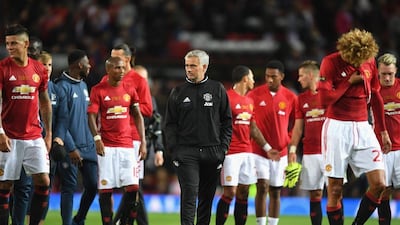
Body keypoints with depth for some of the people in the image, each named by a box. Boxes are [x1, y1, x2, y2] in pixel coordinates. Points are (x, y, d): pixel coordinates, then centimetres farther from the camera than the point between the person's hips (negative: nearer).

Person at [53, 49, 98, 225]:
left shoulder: (83, 85, 16)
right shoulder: (62, 86, -11)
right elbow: (62, 121, -14)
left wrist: (93, 140, 17)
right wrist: (71, 148, -17)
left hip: (87, 145, 8)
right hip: (70, 146, -8)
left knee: (93, 185, 7)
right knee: (69, 187, -4)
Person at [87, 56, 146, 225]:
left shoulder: (129, 90, 10)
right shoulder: (98, 90, 0)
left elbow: (138, 116, 15)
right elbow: (92, 116, -3)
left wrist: (143, 141, 8)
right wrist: (97, 138, -16)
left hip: (127, 145, 3)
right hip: (107, 146, -3)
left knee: (133, 186, -5)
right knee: (105, 188, -2)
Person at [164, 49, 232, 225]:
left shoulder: (217, 89, 7)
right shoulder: (178, 92, 6)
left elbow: (227, 121, 8)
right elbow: (170, 124, 6)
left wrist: (223, 147, 0)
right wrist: (174, 149, -5)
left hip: (212, 151, 1)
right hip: (186, 152, -1)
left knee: (207, 196, 8)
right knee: (189, 194, -13)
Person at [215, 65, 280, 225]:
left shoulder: (249, 101, 17)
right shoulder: (227, 98, -9)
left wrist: (267, 148, 24)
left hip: (247, 152, 8)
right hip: (231, 153, -8)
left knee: (243, 193, 7)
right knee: (230, 192, -10)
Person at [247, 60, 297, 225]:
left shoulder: (291, 98, 1)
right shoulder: (254, 94, -3)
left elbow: (293, 126, 10)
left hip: (280, 153, 2)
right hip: (258, 151, -2)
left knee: (275, 192, 8)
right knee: (262, 187, -13)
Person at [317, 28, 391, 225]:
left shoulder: (369, 62, 6)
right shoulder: (330, 62, -9)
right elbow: (325, 99, -16)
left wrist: (383, 131, 18)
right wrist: (350, 81, -12)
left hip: (363, 128, 4)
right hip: (337, 128, -4)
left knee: (378, 184, -6)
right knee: (335, 189, -3)